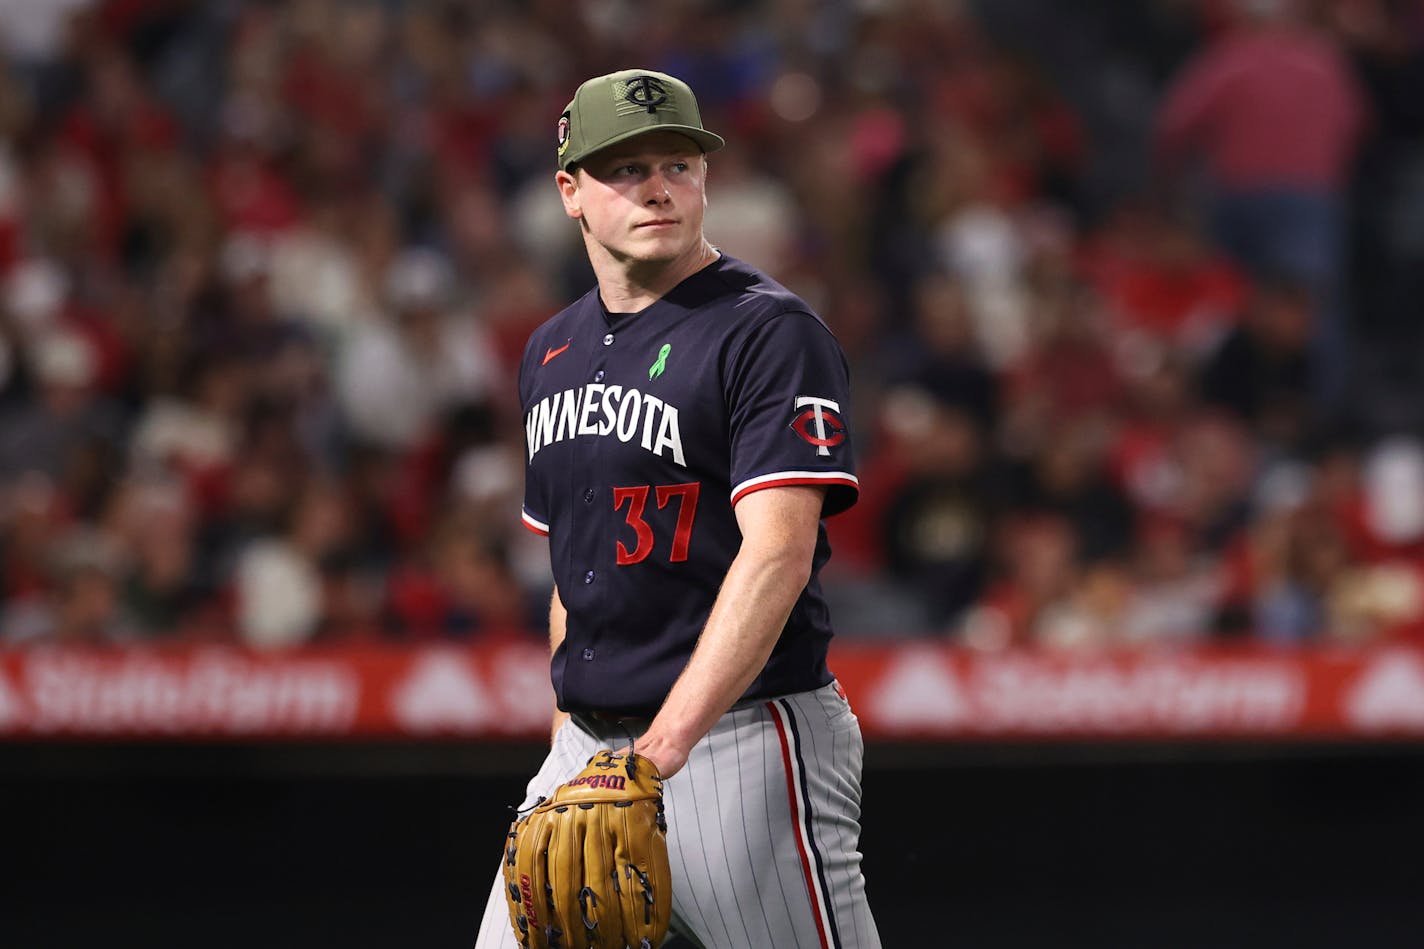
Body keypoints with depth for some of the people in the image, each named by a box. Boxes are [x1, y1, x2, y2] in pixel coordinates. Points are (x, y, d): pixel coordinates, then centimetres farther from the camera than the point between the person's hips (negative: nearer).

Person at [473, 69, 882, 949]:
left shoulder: (771, 332, -9)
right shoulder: (553, 351, 15)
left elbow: (777, 555, -20)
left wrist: (667, 744, -30)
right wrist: (568, 741, 17)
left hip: (741, 737, -7)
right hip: (590, 747, 7)